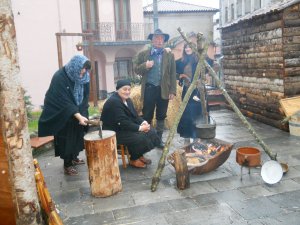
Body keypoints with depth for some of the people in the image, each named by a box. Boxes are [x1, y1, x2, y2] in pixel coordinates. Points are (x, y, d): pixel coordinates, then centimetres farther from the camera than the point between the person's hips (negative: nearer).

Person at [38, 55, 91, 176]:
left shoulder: (84, 77, -8)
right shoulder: (60, 77, -27)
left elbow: (85, 97, -1)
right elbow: (64, 101, -30)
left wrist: (82, 114, -10)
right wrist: (78, 116, -37)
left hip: (77, 113, 6)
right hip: (61, 114, -6)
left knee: (77, 135, 13)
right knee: (66, 139, -2)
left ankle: (74, 157, 33)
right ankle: (67, 165, 10)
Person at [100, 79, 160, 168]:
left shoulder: (127, 100, 7)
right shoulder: (113, 102, -23)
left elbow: (134, 115, 10)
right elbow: (122, 122, -28)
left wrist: (143, 122, -11)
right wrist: (140, 128, -25)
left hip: (125, 127, 10)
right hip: (114, 132, -10)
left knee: (151, 132, -1)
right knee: (140, 137, -24)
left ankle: (139, 155, 12)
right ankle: (133, 159, 1)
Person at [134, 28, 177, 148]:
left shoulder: (169, 55, 6)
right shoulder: (143, 54, 4)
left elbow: (173, 74, 2)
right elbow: (136, 70, 3)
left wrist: (172, 91, -4)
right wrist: (145, 66, -17)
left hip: (164, 90, 1)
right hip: (149, 89, -1)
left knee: (161, 116, 10)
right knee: (147, 116, 5)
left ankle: (159, 138, 22)